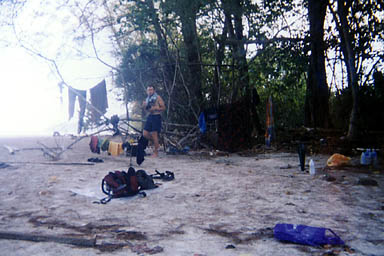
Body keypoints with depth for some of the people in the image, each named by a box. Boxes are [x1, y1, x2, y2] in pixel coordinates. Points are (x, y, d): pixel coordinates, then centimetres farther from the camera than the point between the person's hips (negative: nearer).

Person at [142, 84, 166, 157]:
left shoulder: (158, 97, -4)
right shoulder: (147, 99, 15)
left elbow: (163, 107, -7)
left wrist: (155, 108, -18)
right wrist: (144, 106, 3)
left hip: (156, 117, -7)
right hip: (149, 116, 7)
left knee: (154, 134, -7)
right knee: (145, 134, 0)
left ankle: (156, 152, 2)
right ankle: (156, 142, 23)